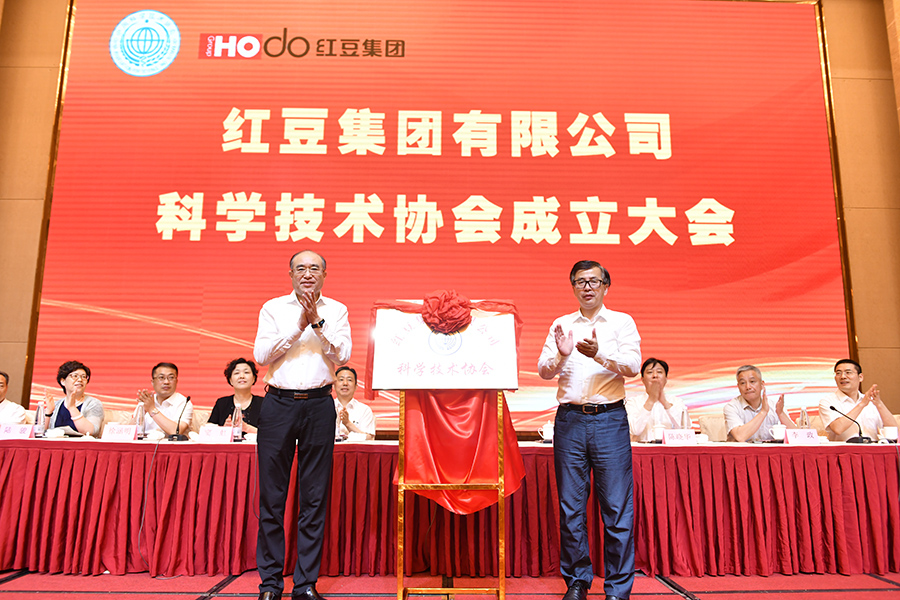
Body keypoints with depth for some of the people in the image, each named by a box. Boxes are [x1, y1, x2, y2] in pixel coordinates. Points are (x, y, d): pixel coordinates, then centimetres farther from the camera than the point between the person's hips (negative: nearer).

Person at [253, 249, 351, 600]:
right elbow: (261, 354, -3)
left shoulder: (336, 310, 9)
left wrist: (317, 322, -12)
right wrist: (299, 326, -10)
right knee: (271, 495, 3)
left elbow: (342, 355, -4)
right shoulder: (273, 308, 9)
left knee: (314, 498, 4)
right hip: (278, 403, 0)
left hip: (318, 404, 0)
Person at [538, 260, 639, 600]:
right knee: (571, 507, 6)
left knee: (617, 508, -1)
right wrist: (561, 356, -17)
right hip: (570, 419, 2)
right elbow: (544, 371, 4)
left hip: (610, 419, -2)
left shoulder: (622, 322, 7)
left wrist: (598, 355, -23)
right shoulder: (561, 325, 13)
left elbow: (632, 367, -7)